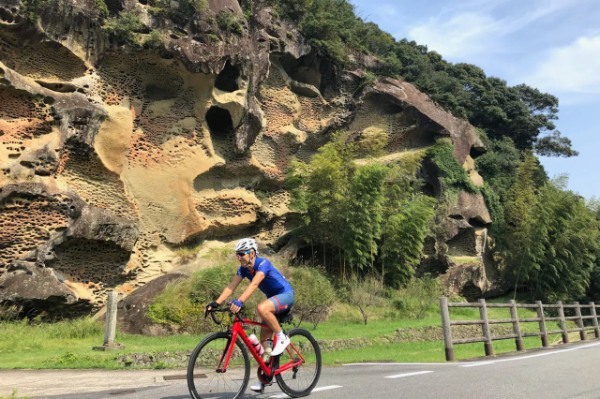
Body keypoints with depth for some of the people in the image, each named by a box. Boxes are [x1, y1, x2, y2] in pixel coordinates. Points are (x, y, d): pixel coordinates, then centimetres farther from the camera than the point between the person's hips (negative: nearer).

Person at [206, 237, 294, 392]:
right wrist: (216, 302, -24)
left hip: (286, 294, -8)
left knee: (261, 308, -37)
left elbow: (254, 284, -41)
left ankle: (282, 337, -16)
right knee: (263, 341, 4)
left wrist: (239, 301, -53)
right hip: (273, 298, 8)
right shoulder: (244, 268, -3)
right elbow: (231, 286, -11)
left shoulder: (263, 263, -25)